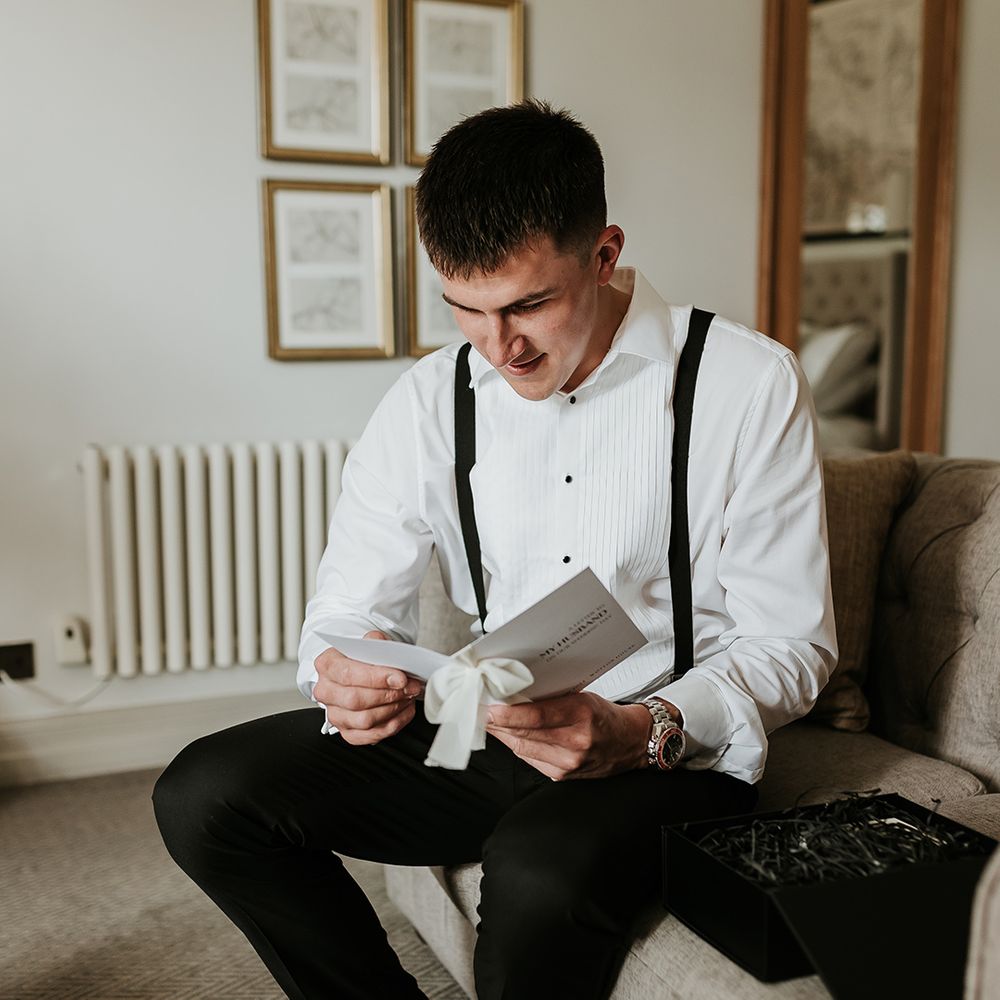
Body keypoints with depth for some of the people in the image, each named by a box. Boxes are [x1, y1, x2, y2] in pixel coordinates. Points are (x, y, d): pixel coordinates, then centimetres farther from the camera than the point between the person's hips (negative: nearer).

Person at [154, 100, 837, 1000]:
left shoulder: (751, 384, -9)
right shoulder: (429, 401, 3)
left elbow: (789, 646, -8)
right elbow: (348, 612, 5)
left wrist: (640, 733, -27)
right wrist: (347, 681, -20)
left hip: (672, 750, -4)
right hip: (481, 731, 5)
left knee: (541, 870, -37)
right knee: (203, 795, -11)